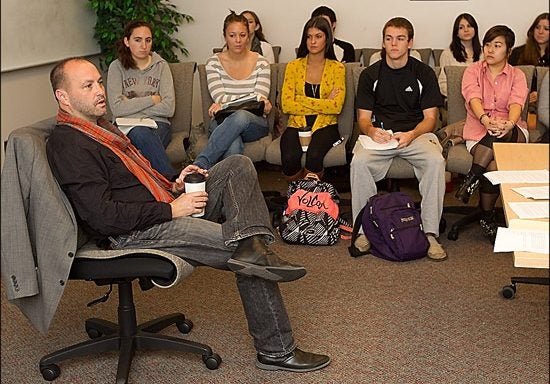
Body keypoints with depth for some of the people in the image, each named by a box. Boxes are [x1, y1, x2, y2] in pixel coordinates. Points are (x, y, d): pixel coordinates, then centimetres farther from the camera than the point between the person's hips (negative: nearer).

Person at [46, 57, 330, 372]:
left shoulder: (101, 127, 19)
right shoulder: (68, 145, -14)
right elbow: (104, 217, -22)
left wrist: (172, 187, 8)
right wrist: (170, 209, -17)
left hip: (167, 209, 10)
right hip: (135, 235, -10)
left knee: (239, 166, -4)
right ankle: (276, 350, -10)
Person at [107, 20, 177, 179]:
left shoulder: (161, 65, 9)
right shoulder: (117, 67, 6)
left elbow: (169, 108, -4)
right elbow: (116, 108, -8)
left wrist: (132, 106, -4)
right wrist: (152, 99, -5)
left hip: (158, 124, 1)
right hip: (127, 126, -1)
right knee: (142, 134, -36)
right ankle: (172, 179, -44)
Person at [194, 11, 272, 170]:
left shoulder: (261, 63, 5)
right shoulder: (213, 63, 5)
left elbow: (261, 101, -5)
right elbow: (220, 98, -7)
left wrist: (226, 105, -19)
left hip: (255, 124, 1)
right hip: (222, 123, 0)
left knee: (241, 116, -39)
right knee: (233, 146, -39)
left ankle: (198, 166, -39)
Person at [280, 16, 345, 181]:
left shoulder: (337, 68, 5)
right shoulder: (294, 66, 8)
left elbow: (336, 106, -8)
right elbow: (286, 105, -4)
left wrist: (301, 100, -8)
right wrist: (323, 105, -6)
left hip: (325, 126, -1)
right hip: (297, 124, 1)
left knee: (314, 155, -34)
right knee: (289, 157, -31)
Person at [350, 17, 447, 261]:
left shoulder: (424, 74, 6)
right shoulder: (370, 75, 8)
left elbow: (430, 117, 3)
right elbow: (363, 117, 7)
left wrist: (411, 135, -18)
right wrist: (371, 131, -18)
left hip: (416, 133, 0)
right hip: (379, 134, 1)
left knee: (435, 161, -33)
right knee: (359, 161, -31)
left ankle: (430, 232, -26)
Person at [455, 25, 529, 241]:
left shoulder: (517, 75, 11)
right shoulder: (473, 71, 9)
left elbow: (516, 103, -11)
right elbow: (473, 99, -12)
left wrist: (509, 123, -37)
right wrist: (485, 119, -36)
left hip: (513, 132, 1)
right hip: (479, 130, 0)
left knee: (501, 135, -39)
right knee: (493, 165, -33)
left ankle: (472, 177, -29)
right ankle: (487, 218, -18)